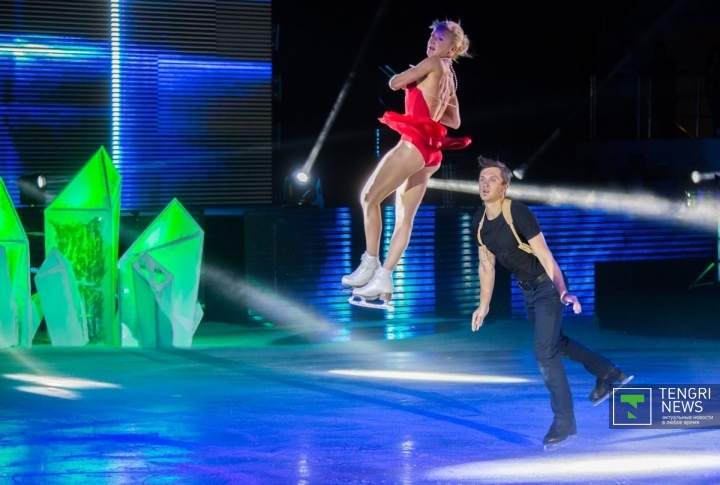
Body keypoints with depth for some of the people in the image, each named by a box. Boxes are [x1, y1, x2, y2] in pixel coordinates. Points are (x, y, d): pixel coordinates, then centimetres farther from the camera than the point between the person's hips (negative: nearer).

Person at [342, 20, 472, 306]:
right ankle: (383, 278, -1)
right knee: (404, 217, 3)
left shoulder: (435, 64, -4)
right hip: (430, 150, 10)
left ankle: (370, 265, -3)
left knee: (370, 197, -3)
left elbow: (395, 83, -6)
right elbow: (454, 122, 30)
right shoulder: (448, 78, 21)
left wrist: (408, 77, 15)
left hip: (415, 142, -10)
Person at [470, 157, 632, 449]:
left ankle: (564, 421, -1)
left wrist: (562, 292, -40)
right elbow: (486, 265, 9)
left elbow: (545, 255, -29)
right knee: (554, 342, 22)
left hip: (547, 286, -8)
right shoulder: (479, 223, -4)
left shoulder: (518, 214, -25)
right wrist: (484, 304, 10)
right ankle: (609, 374, 42)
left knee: (545, 352, -13)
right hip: (527, 290, 8)